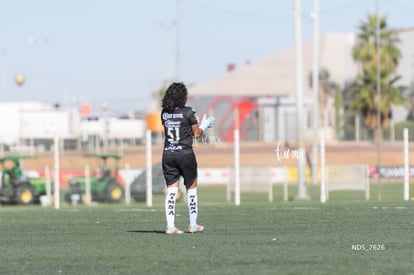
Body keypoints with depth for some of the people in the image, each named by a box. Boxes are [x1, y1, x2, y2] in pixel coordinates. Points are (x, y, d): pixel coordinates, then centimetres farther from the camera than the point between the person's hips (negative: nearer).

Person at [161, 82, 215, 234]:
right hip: (185, 153, -4)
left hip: (168, 154, 4)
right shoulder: (188, 112, -10)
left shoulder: (164, 113, 3)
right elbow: (196, 134, -4)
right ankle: (193, 225, 15)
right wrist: (205, 124, 15)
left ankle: (170, 226, -5)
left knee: (171, 190, 3)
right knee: (191, 188, 10)